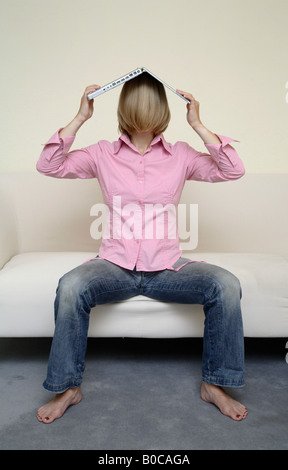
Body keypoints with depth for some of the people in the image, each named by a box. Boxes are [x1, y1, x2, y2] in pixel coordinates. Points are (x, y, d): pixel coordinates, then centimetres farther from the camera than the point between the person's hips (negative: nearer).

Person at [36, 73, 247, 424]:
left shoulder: (180, 155, 8)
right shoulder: (103, 153, 8)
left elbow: (233, 171, -2)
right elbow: (48, 166, 0)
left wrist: (197, 125, -4)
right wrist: (80, 117, -3)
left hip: (166, 268, 1)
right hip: (115, 265, 0)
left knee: (226, 284, -24)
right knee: (71, 286, -31)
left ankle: (215, 384, -3)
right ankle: (67, 388, -8)